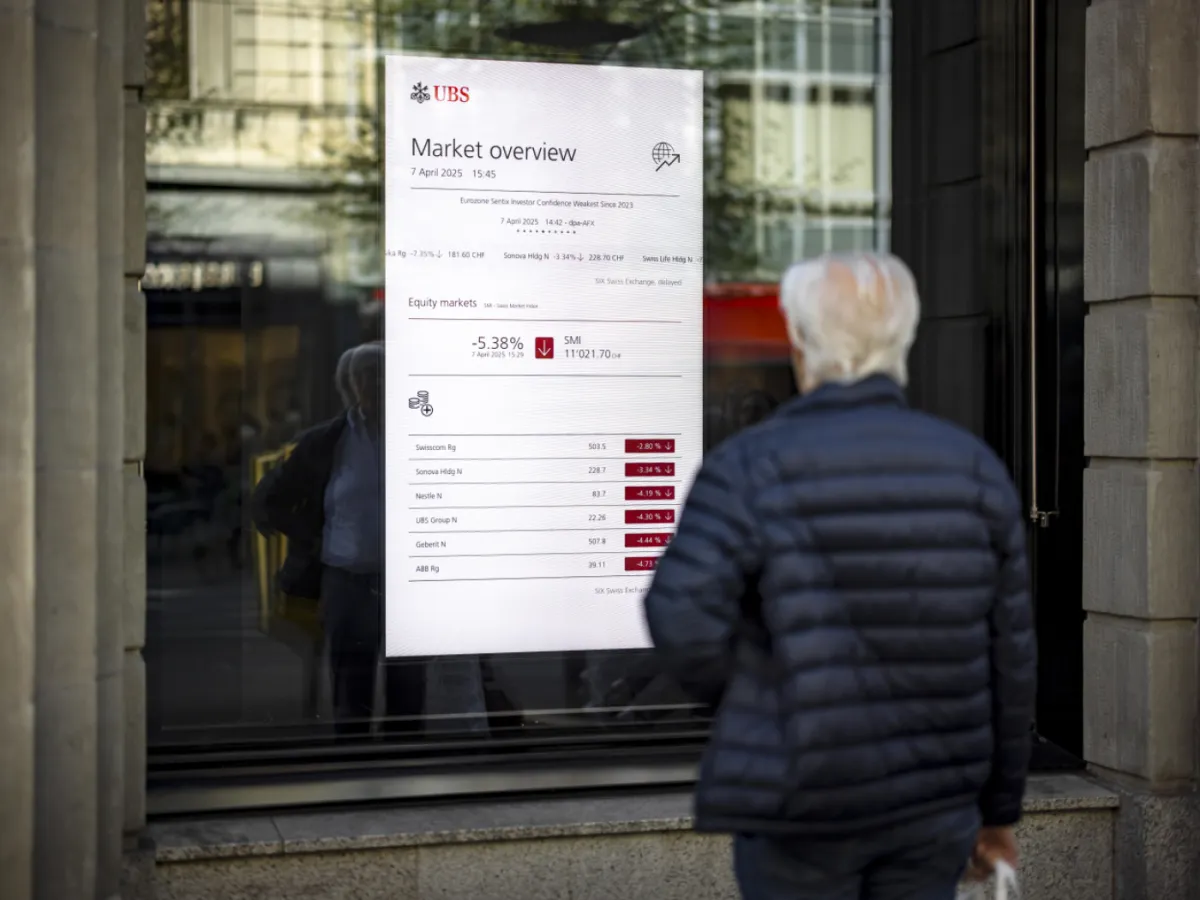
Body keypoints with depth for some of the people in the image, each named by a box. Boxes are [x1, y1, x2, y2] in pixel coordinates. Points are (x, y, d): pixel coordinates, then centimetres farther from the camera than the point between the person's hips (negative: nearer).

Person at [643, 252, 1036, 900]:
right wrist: (998, 808, 13)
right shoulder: (972, 468, 0)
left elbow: (683, 619, -20)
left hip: (803, 805, -3)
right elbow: (1009, 656, 3)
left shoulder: (755, 466, -10)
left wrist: (732, 696, 2)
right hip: (933, 807, 3)